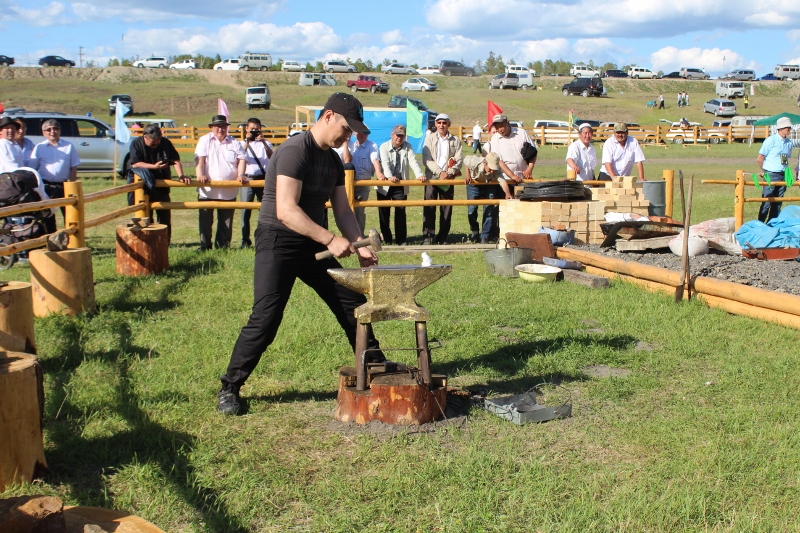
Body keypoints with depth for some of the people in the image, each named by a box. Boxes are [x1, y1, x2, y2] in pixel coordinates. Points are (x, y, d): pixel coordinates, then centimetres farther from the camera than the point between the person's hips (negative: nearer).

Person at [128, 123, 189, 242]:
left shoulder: (165, 143, -1)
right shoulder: (136, 143, -8)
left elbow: (175, 160, -4)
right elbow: (135, 164, -18)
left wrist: (181, 175, -20)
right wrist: (154, 166, -28)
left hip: (162, 186, 3)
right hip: (144, 185, -3)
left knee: (165, 216, 7)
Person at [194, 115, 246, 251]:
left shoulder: (234, 143, 13)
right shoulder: (205, 140, 6)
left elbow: (241, 159, 6)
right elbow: (200, 159, -7)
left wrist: (240, 175, -11)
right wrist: (200, 174, -22)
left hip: (228, 191, 2)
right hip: (207, 190, -2)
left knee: (226, 222, 7)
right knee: (205, 220, 3)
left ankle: (223, 247, 16)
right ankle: (205, 248, 12)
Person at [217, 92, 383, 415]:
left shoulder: (333, 161, 10)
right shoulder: (296, 151, -18)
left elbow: (343, 211, 12)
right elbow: (286, 211, -27)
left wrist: (359, 247, -3)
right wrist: (330, 239, -30)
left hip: (312, 245, 8)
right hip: (278, 243, -8)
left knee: (353, 303, 8)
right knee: (265, 320, -12)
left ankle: (375, 367, 24)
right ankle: (229, 388, 2)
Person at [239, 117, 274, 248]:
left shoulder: (265, 143, 9)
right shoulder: (243, 144, 12)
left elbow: (271, 156, -10)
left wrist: (263, 142, -22)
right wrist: (247, 142, -15)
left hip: (263, 178, 0)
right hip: (247, 178, 0)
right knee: (245, 209, 0)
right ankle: (245, 240, 5)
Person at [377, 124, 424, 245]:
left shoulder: (407, 147, 4)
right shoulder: (384, 147, -4)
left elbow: (413, 162, -10)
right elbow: (385, 163, -20)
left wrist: (420, 175, -28)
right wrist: (389, 177, -38)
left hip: (401, 185, 1)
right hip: (385, 185, -1)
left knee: (400, 212, -1)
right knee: (384, 212, 4)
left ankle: (401, 239, 5)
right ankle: (387, 239, 15)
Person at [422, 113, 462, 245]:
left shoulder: (455, 140, 7)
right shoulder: (430, 138, 5)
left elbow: (458, 160, 1)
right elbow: (427, 160, -3)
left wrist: (449, 173, -15)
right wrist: (440, 172, -13)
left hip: (449, 179, 1)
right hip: (432, 177, -1)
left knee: (446, 210, 3)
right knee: (429, 208, -6)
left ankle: (442, 238, 11)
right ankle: (427, 236, -3)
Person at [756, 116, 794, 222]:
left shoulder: (789, 142, 9)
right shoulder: (771, 140, -9)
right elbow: (759, 159, -6)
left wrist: (786, 171, 9)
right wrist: (766, 172, 3)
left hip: (783, 175, 6)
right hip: (771, 175, -6)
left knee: (777, 202, 9)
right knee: (766, 202, -6)